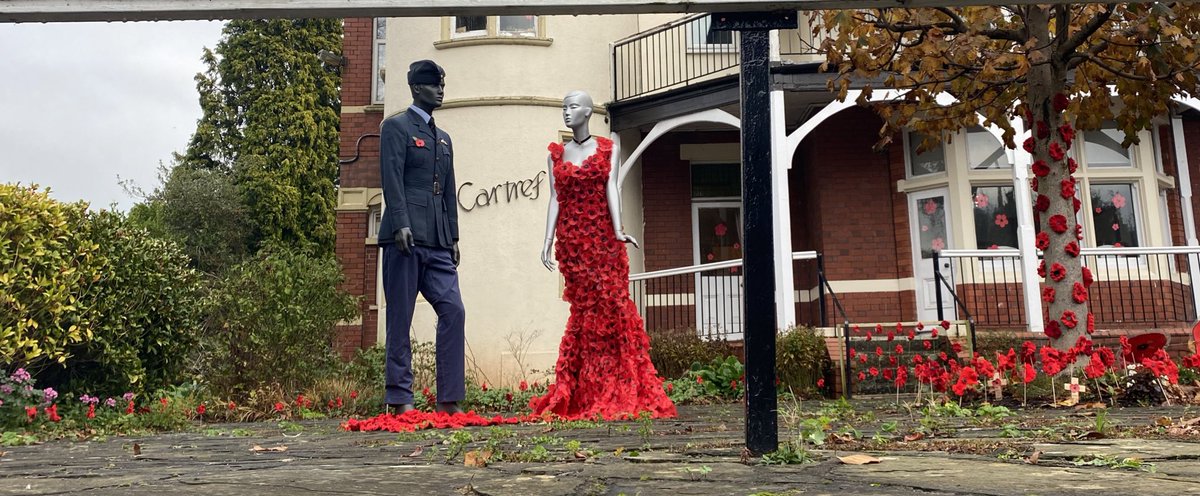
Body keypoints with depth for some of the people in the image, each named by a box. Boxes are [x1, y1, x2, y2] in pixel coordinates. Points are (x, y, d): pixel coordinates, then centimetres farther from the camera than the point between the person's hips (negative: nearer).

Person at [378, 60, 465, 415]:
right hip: (406, 237, -7)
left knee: (453, 312, -3)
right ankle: (399, 401, 3)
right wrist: (401, 225, -19)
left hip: (437, 242, 7)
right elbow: (392, 179, -9)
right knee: (400, 319, -3)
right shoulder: (396, 127, 3)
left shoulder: (443, 138, 24)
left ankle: (448, 400, 2)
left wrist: (453, 237, 15)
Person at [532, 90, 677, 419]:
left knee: (613, 305, -6)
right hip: (571, 238, 1)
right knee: (587, 308, -2)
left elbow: (611, 189, -5)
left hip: (603, 236, -1)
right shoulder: (556, 153, 12)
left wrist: (618, 229, -19)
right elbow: (555, 198, 7)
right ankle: (584, 397, 6)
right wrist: (548, 240, -2)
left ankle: (622, 394, 1)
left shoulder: (606, 149, 7)